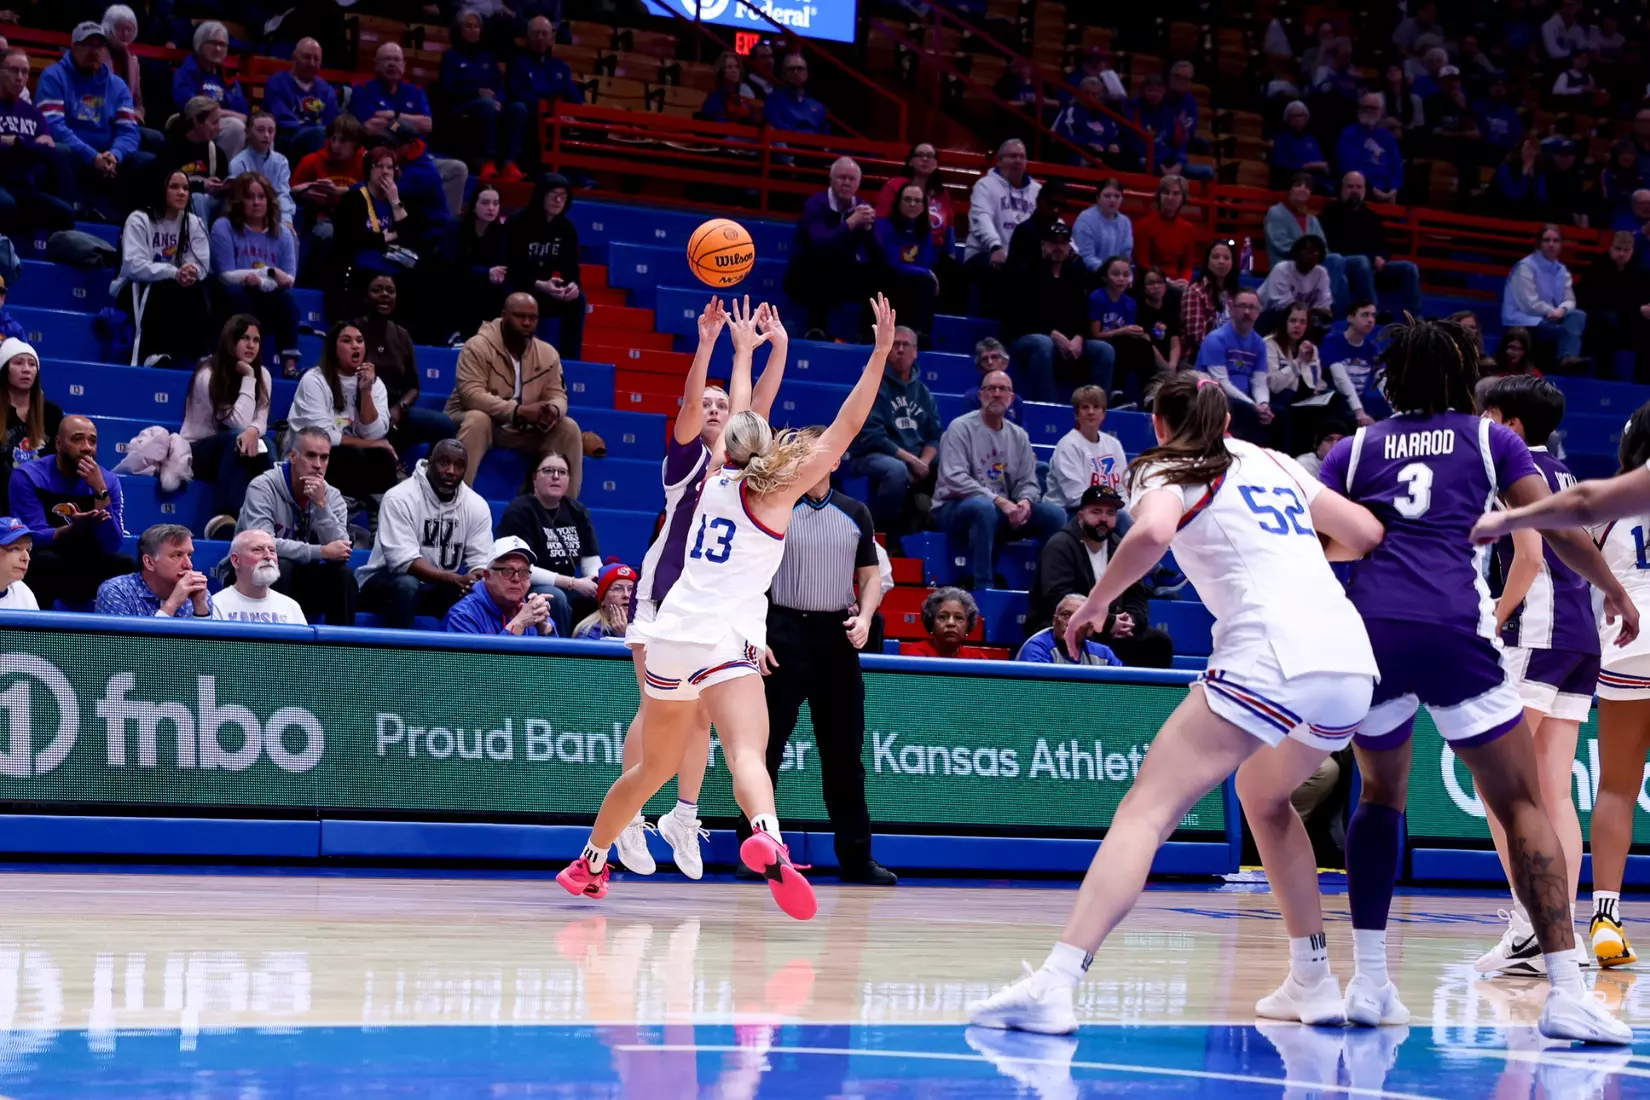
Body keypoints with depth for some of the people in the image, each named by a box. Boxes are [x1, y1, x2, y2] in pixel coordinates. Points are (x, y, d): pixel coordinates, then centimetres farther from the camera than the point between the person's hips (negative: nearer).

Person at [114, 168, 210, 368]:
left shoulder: (193, 223, 6)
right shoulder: (139, 220, -10)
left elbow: (202, 264, -6)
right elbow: (134, 266, -23)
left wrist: (191, 271, -32)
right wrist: (174, 273, -34)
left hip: (175, 291, 4)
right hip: (135, 291, -4)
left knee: (196, 290, -26)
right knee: (164, 289, -35)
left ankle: (197, 354, -24)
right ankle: (153, 354, -39)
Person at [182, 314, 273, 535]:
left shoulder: (262, 375, 3)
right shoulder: (208, 375, -15)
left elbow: (260, 421, -8)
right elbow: (239, 422, -23)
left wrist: (253, 431, -33)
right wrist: (248, 379, -18)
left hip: (231, 453, 4)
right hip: (196, 453, -4)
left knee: (260, 447, -30)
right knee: (236, 438, -36)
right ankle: (224, 518, -49)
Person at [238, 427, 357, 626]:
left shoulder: (332, 496, -3)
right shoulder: (263, 488, -16)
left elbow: (340, 554, -15)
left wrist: (321, 504, -25)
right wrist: (321, 552, -28)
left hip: (299, 580, 4)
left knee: (343, 575, -20)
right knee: (279, 565, -32)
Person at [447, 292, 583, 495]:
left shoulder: (548, 354, 0)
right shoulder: (478, 347, -18)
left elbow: (557, 395, 1)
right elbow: (471, 395, -28)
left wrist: (553, 410, -27)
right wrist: (519, 411, -36)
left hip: (522, 430, 5)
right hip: (474, 420, -5)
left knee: (568, 428, -12)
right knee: (477, 420, -38)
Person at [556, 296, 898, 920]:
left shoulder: (718, 476, 15)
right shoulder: (775, 488, 2)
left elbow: (740, 417, 32)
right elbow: (845, 429, -2)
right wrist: (880, 353, -2)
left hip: (671, 635, 6)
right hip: (725, 638, -6)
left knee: (654, 767, 23)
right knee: (748, 753, -27)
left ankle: (589, 866, 33)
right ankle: (766, 841, -54)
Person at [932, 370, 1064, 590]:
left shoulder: (1018, 436, 12)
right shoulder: (961, 428, -6)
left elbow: (1028, 482, 11)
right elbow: (955, 479, -18)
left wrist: (1025, 501, -15)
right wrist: (998, 501, -26)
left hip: (1002, 511, 6)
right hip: (954, 509, -6)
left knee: (1055, 514, -14)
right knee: (983, 507, -40)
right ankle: (983, 586, -37)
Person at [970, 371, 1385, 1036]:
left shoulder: (1167, 471, 9)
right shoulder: (1272, 463, 26)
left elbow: (1151, 533, -14)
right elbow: (1368, 536, 29)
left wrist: (1095, 603, -1)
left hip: (1269, 659, -7)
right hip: (1353, 666, 7)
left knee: (1146, 810, -10)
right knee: (1264, 797, 32)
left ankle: (1052, 985, -25)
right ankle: (1312, 984, 29)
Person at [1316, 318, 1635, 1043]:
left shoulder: (1356, 448, 19)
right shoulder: (1488, 438, 15)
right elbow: (1559, 529, 10)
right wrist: (1615, 592, 24)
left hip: (1367, 628, 3)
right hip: (1453, 628, -2)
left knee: (1381, 795, 23)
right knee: (1521, 806, 2)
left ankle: (1369, 982, 15)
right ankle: (1565, 991, -10)